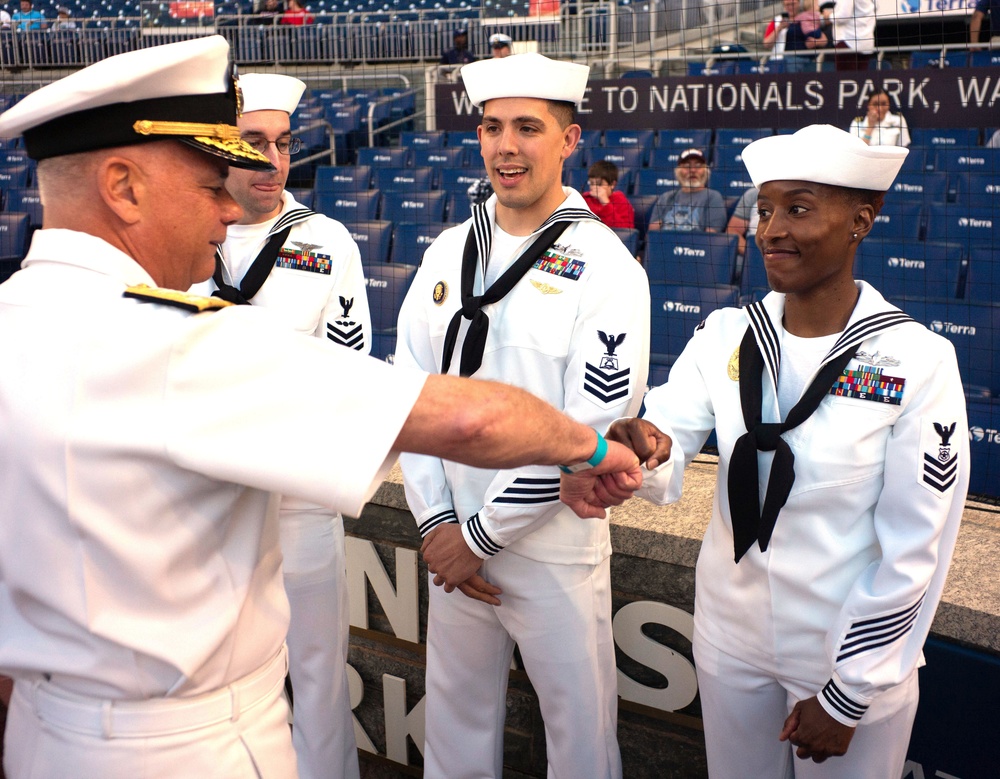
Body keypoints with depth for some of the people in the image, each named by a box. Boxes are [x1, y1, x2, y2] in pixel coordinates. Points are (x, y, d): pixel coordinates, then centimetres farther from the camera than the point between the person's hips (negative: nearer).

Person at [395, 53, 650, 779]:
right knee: (456, 716, 20)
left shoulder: (604, 266, -13)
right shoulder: (449, 251, 3)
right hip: (455, 539, 5)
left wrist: (481, 532, -13)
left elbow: (589, 429, -17)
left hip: (555, 550, -4)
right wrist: (436, 522, -3)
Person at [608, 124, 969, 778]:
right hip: (730, 638, 3)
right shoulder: (726, 337, -5)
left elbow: (916, 551, -13)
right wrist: (640, 449, -40)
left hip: (855, 653, -3)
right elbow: (665, 441, -16)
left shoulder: (918, 362, -16)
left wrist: (850, 696, -10)